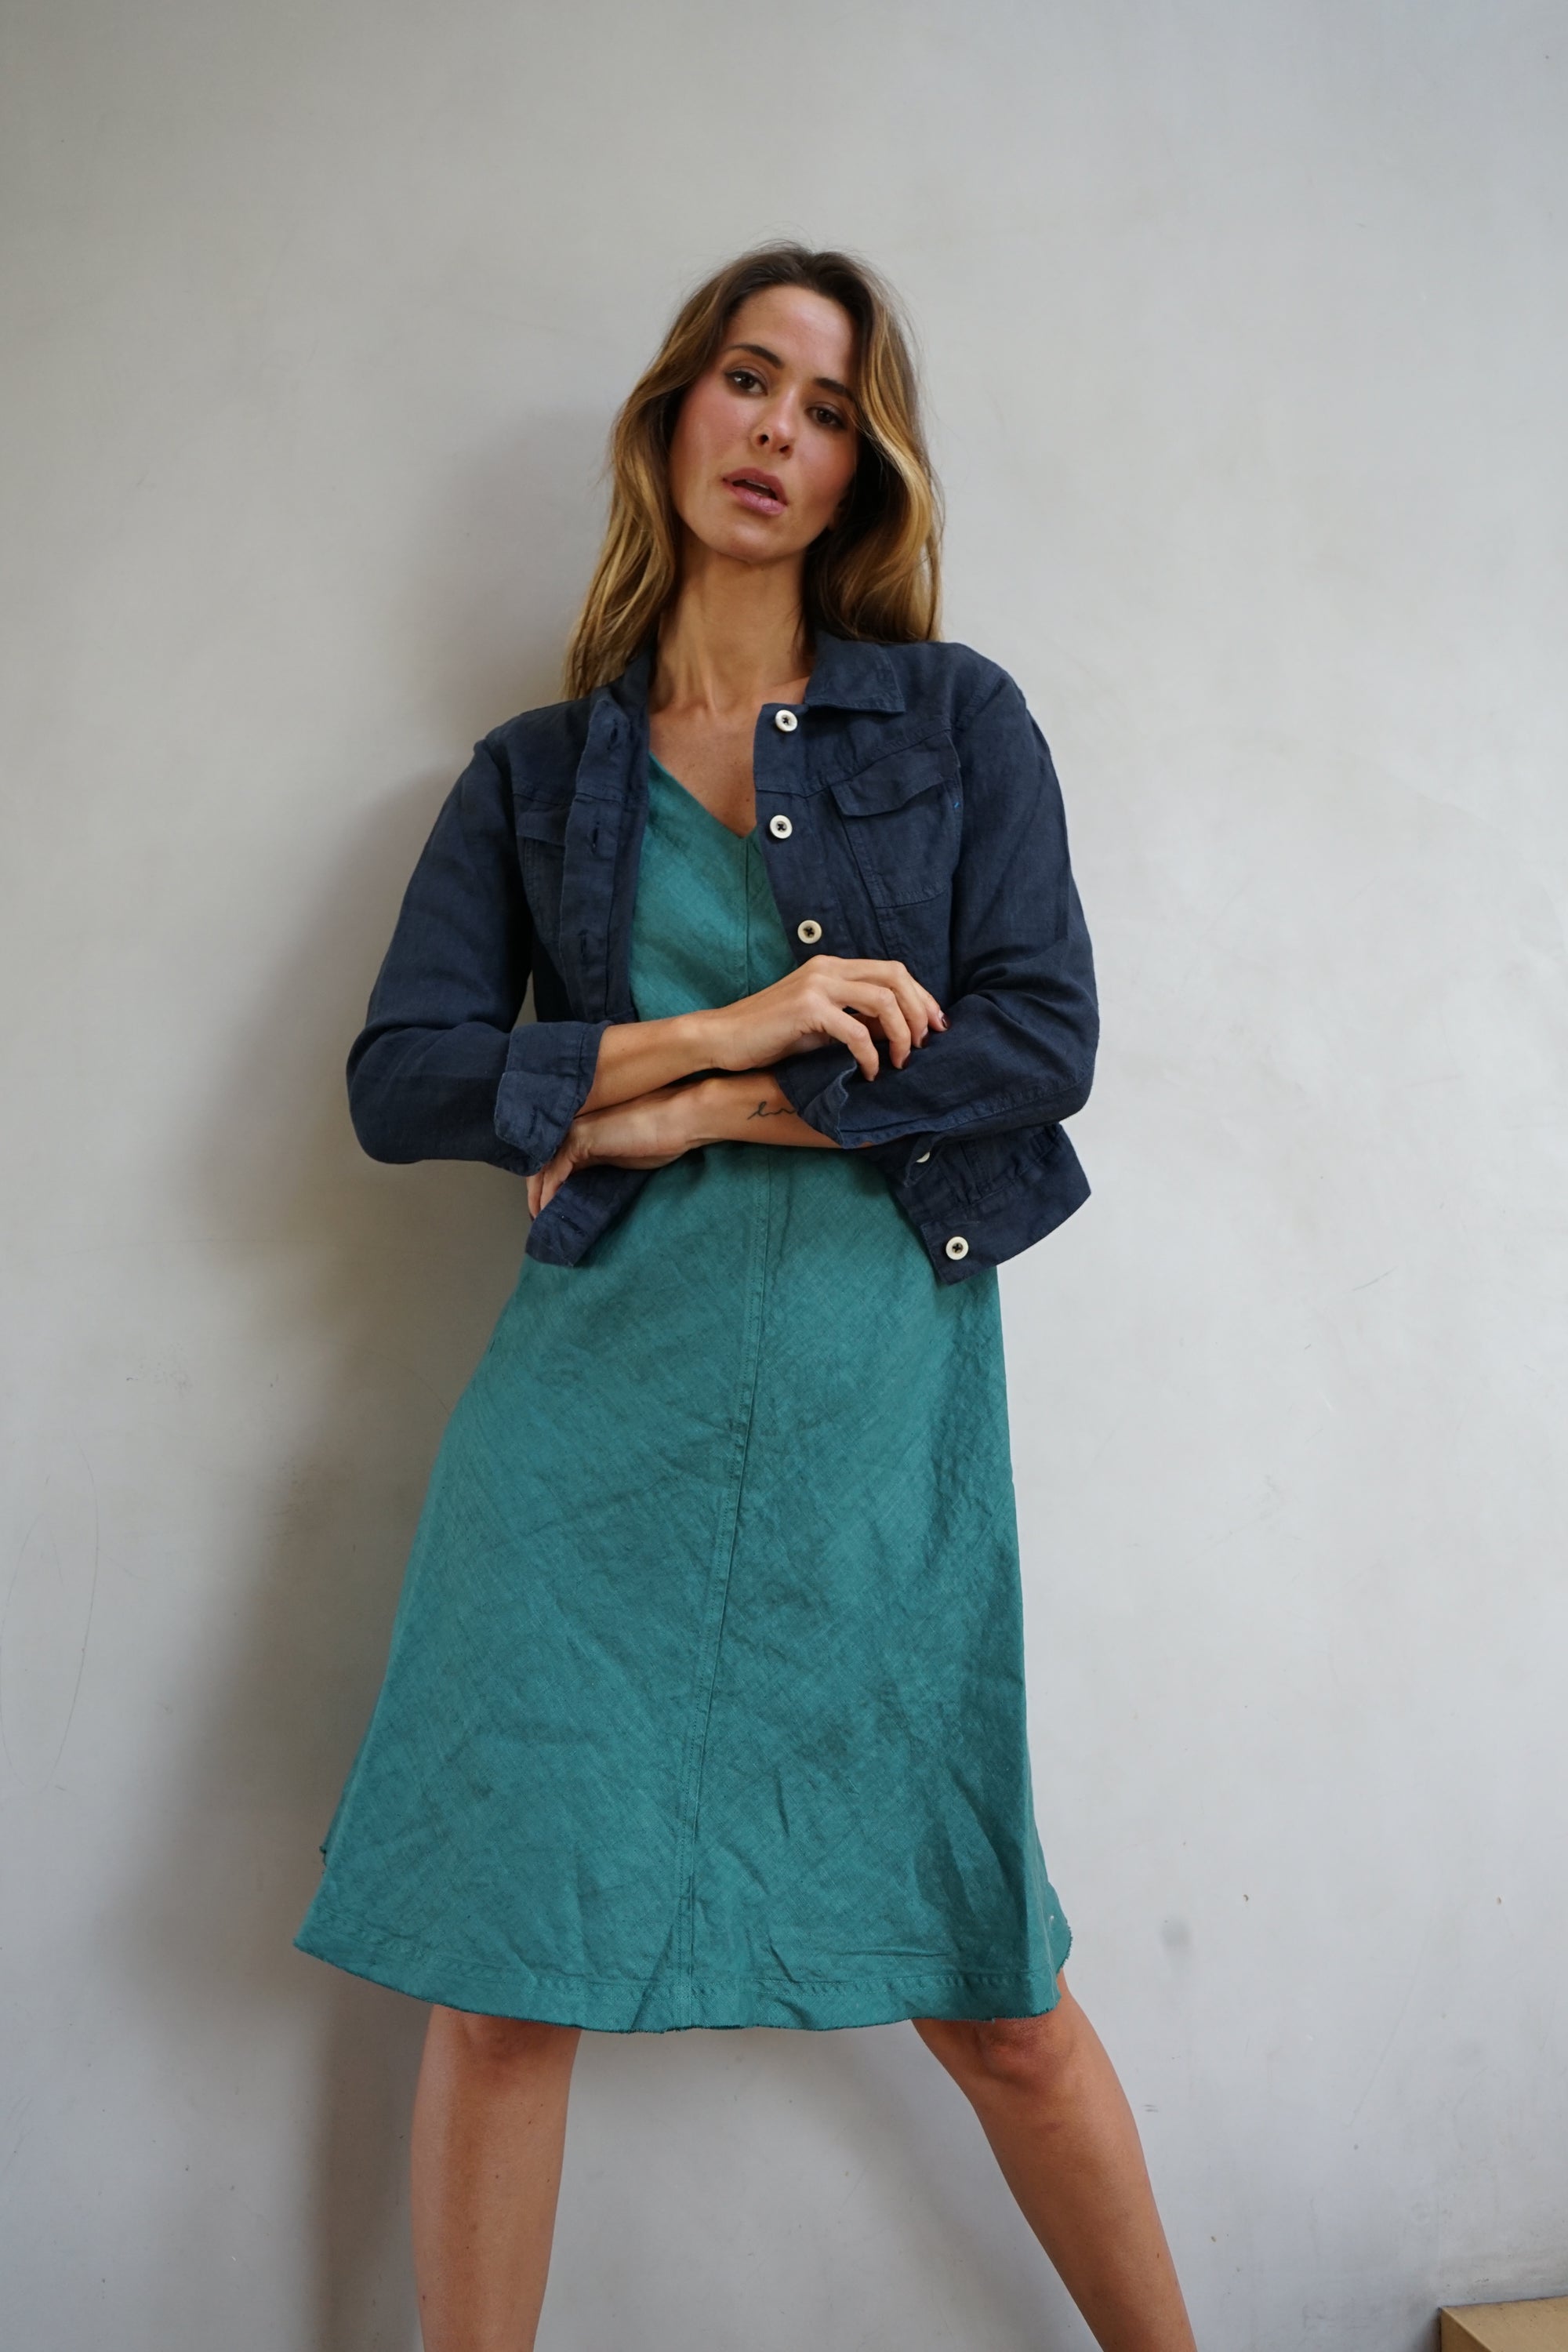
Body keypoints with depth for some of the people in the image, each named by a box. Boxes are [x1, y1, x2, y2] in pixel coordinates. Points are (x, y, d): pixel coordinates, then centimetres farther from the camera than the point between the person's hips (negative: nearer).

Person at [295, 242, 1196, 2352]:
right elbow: (398, 1081, 1)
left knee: (989, 1991, 9)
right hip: (600, 1390, 1)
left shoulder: (960, 719, 8)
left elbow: (1045, 1041, -4)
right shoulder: (536, 773, 11)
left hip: (880, 1395, -1)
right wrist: (714, 1026, -10)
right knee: (504, 1973, 2)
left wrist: (696, 1113, -8)